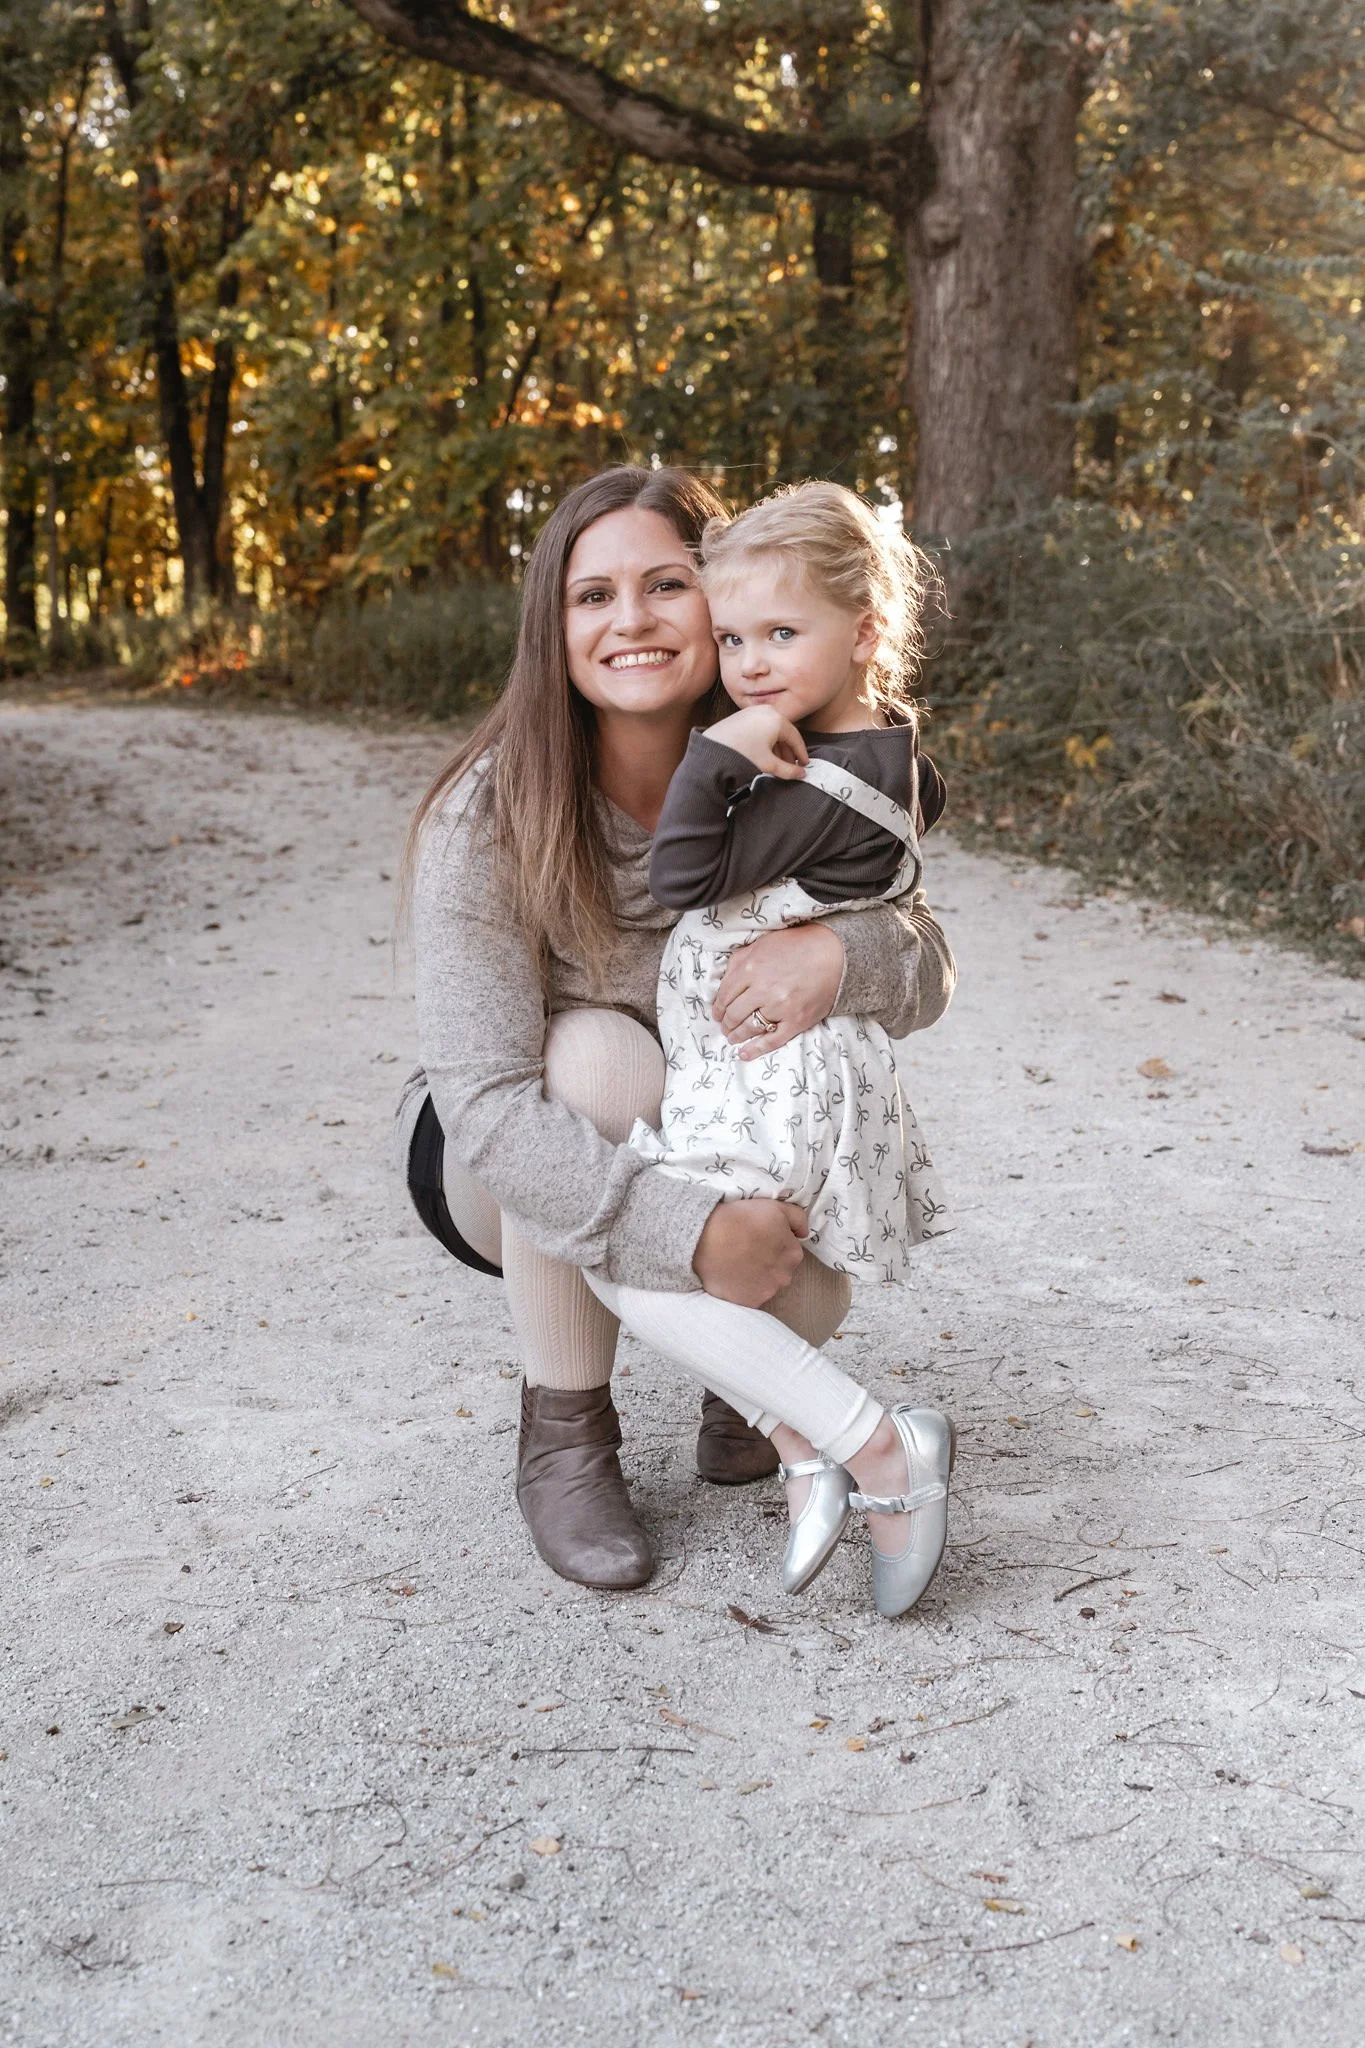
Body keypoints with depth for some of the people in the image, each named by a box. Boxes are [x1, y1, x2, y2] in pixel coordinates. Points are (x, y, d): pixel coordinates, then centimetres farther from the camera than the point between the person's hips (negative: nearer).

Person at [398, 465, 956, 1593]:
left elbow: (928, 972, -15)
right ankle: (565, 1437, -15)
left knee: (801, 1297, -26)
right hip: (494, 1168, -2)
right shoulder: (490, 815, -27)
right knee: (597, 1049, -35)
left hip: (715, 1146, 3)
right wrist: (684, 1227, -42)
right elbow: (484, 1100, -32)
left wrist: (842, 948, -39)